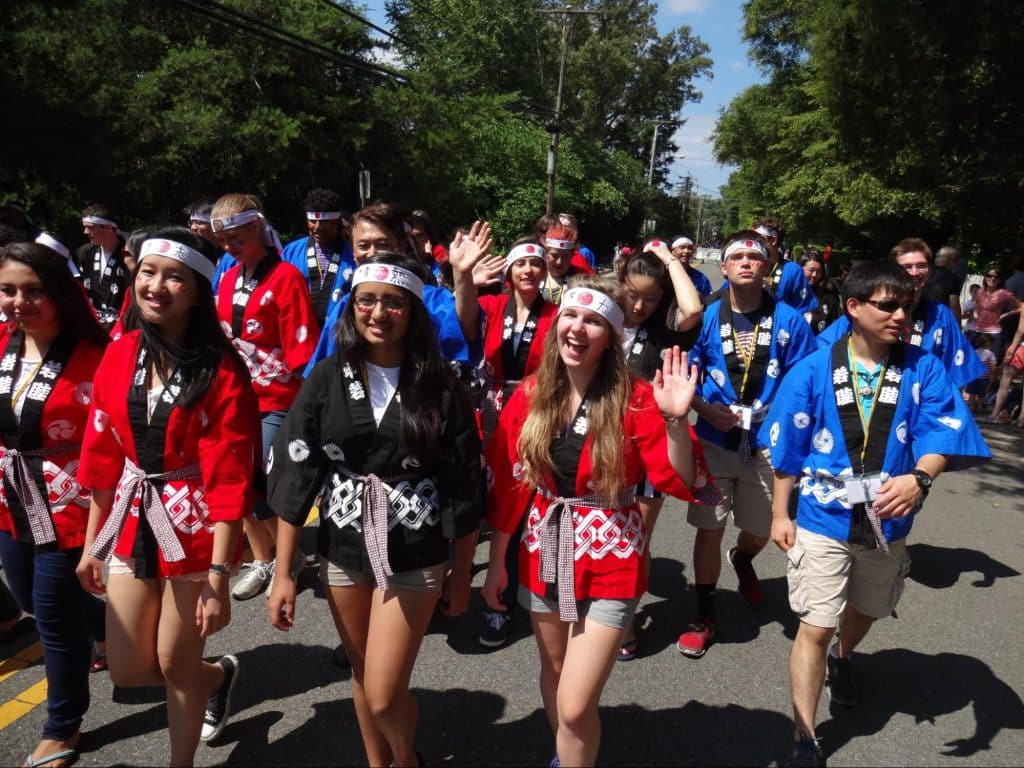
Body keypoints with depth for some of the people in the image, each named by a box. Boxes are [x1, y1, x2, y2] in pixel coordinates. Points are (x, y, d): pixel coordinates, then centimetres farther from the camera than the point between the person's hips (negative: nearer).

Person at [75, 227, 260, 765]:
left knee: (176, 664, 10)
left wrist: (219, 576, -19)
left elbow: (229, 480, -18)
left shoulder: (222, 371, -16)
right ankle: (219, 675, 44)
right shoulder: (118, 356, 1)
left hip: (193, 528, -5)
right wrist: (91, 543, 10)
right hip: (129, 524, 6)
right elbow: (102, 456, 7)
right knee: (127, 670, 14)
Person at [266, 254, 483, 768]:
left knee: (384, 693, 0)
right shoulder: (328, 378, -5)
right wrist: (283, 572, -5)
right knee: (362, 676, 19)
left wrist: (462, 574, -1)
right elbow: (294, 474, -4)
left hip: (415, 557, -2)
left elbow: (464, 486, -5)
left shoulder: (439, 385, -10)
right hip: (342, 551, 3)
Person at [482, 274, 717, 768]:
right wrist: (496, 562, 6)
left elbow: (683, 483, -17)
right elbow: (506, 484, 2)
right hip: (543, 555, 4)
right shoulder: (530, 395, -4)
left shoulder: (635, 400, -14)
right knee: (553, 673, 24)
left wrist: (675, 420, -34)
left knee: (575, 706, -4)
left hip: (610, 562, -4)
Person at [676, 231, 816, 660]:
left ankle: (742, 562, 52)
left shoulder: (789, 321, -3)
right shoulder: (706, 318, -2)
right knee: (709, 529, 3)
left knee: (760, 530, 15)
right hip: (714, 442, 0)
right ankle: (704, 613, 22)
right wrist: (708, 412, -13)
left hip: (767, 444, 1)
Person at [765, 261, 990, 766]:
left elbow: (940, 434, -14)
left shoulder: (923, 369, -5)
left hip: (888, 521, 3)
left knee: (865, 610, 25)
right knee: (815, 627, -2)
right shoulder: (813, 370, -9)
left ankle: (842, 659, 59)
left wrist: (919, 478, -35)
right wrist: (780, 515, -1)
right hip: (822, 521, -3)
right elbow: (787, 449, -4)